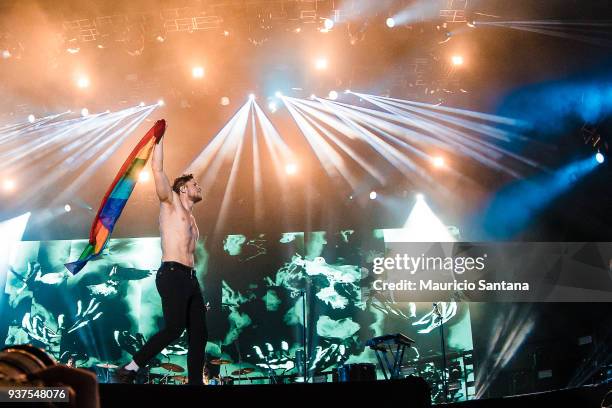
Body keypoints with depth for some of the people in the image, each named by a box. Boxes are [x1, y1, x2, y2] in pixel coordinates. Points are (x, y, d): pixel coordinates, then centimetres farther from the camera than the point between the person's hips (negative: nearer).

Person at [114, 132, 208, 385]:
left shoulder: (191, 220, 27)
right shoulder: (170, 202, 7)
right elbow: (157, 169, -5)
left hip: (190, 278, 8)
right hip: (172, 275, -8)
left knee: (199, 334, 2)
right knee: (174, 327, -21)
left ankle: (195, 382, 4)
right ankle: (131, 369, -14)